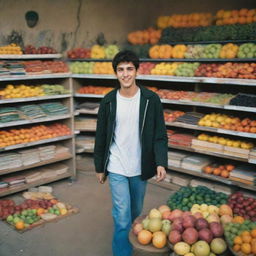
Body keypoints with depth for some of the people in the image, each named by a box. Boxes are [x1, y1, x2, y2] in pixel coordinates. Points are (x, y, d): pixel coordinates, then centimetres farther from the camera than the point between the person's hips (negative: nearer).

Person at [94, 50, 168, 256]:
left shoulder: (151, 99, -8)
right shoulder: (108, 101, -5)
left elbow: (160, 135, -6)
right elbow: (101, 137, 3)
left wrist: (161, 163, -19)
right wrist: (99, 167, 7)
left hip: (140, 168, 1)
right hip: (116, 169, -1)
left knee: (136, 211, 20)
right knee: (122, 216, 0)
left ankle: (129, 238, 47)